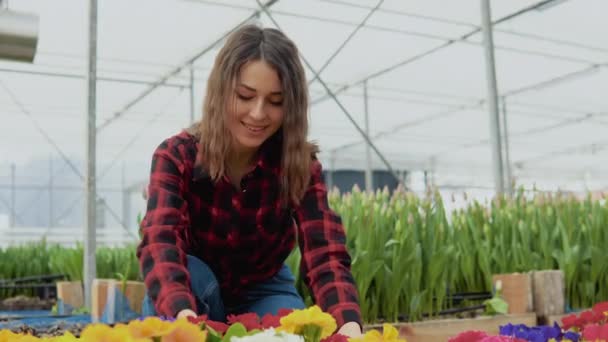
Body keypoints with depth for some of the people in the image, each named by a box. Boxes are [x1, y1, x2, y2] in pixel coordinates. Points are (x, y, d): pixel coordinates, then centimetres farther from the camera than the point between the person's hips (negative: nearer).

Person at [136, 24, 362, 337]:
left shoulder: (300, 165, -21)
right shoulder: (176, 155, -24)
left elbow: (325, 255, -34)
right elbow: (159, 242, -41)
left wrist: (349, 326, -55)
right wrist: (184, 314, -62)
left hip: (263, 292, 1)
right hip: (195, 291, 0)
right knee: (188, 273, -33)